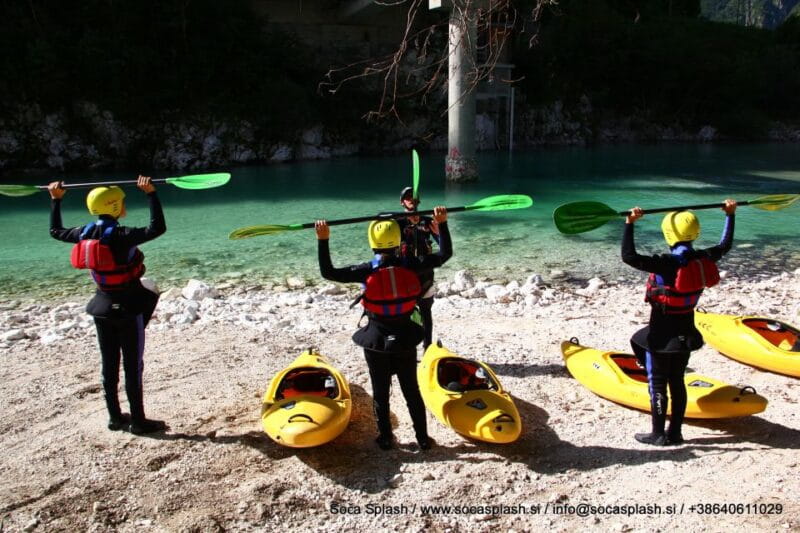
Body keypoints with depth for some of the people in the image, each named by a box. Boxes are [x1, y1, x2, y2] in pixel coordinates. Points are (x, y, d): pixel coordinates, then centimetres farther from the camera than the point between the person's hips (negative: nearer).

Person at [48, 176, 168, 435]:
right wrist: (151, 194, -26)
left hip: (102, 307, 7)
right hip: (128, 306, -7)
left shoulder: (85, 233, 0)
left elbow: (56, 231, 18)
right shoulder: (121, 236, -20)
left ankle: (115, 417, 26)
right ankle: (138, 421, 9)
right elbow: (158, 228, -27)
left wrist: (55, 199, 26)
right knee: (133, 365, 1)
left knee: (109, 364, 15)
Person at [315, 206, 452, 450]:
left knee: (380, 392, 13)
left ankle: (385, 438, 23)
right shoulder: (411, 265, -12)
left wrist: (323, 240, -13)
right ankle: (423, 437, 24)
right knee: (412, 391, 15)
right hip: (405, 339, 2)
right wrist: (442, 224, 3)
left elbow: (328, 272, -14)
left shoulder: (367, 271, -16)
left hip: (376, 341, -2)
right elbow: (445, 254, -1)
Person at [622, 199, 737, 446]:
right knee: (677, 382, 15)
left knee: (657, 384, 4)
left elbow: (629, 257, -32)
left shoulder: (668, 263, -23)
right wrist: (730, 215, 29)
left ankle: (658, 434, 13)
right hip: (685, 332, 7)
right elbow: (724, 246, 19)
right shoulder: (703, 259, -3)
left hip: (662, 334, -7)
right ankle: (675, 433, 24)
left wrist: (629, 224, -30)